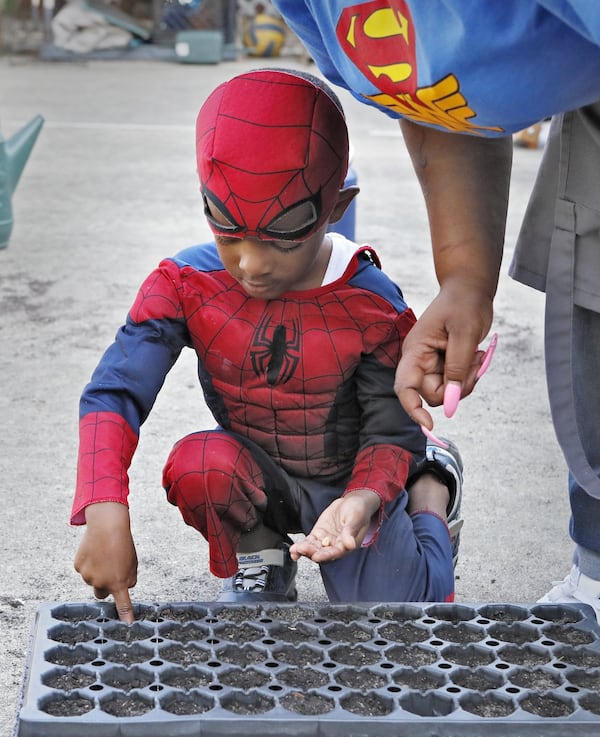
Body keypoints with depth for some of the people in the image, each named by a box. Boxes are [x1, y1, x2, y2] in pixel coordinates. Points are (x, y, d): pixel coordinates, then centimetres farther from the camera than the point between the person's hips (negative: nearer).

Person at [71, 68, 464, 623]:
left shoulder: (371, 304, -21)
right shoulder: (184, 285, -18)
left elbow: (391, 429, -13)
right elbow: (113, 393, -25)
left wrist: (363, 499, -37)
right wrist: (105, 512, -41)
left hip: (353, 481, -1)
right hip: (258, 478, 1)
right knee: (197, 463, -33)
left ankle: (430, 488, 16)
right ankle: (256, 560, 3)